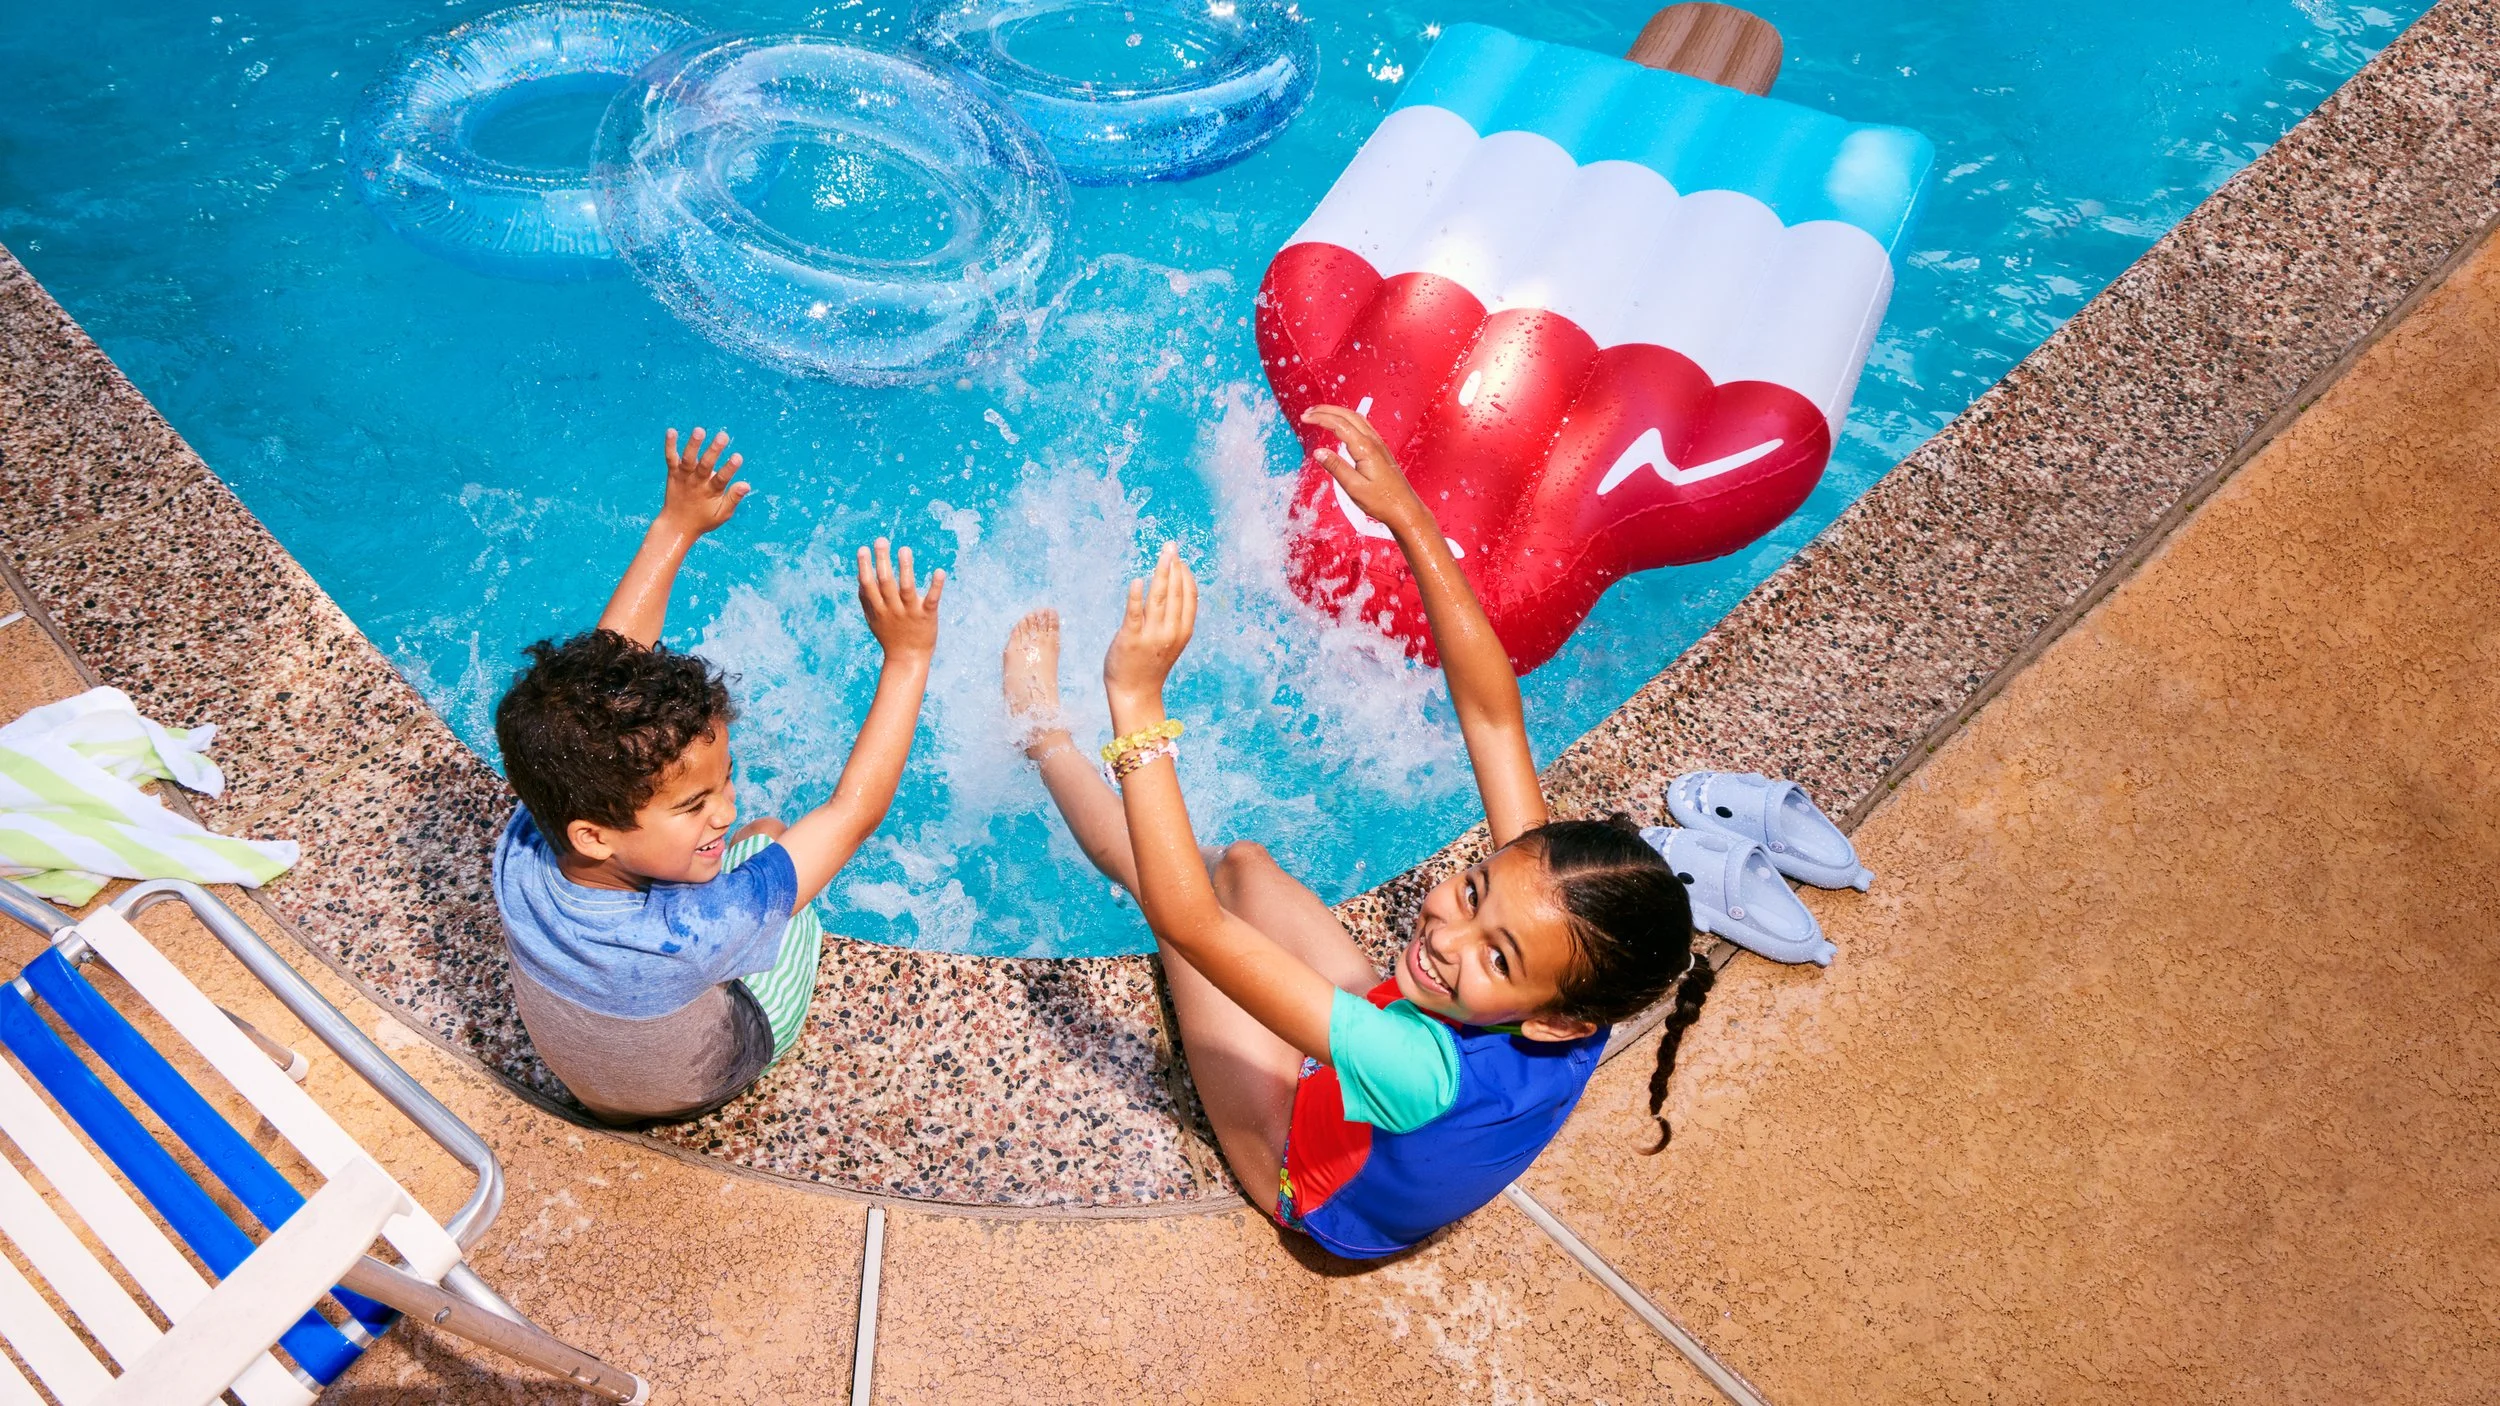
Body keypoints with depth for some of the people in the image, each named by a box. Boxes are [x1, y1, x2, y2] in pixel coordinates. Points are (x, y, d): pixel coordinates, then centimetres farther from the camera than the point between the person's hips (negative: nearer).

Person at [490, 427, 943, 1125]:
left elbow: (598, 671, -23)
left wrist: (676, 527, -16)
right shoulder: (693, 936, -49)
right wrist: (907, 656, -35)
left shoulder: (522, 854, -35)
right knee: (768, 834, 15)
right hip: (700, 1088, -3)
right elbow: (853, 813, -39)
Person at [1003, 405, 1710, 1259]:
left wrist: (1137, 701, -52)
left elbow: (1184, 917, -50)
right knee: (1241, 860, 14)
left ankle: (1041, 727, 28)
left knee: (1143, 862, -1)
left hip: (1316, 1183, -5)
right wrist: (1407, 516, -29)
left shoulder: (1423, 1072, -49)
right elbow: (1493, 714, -25)